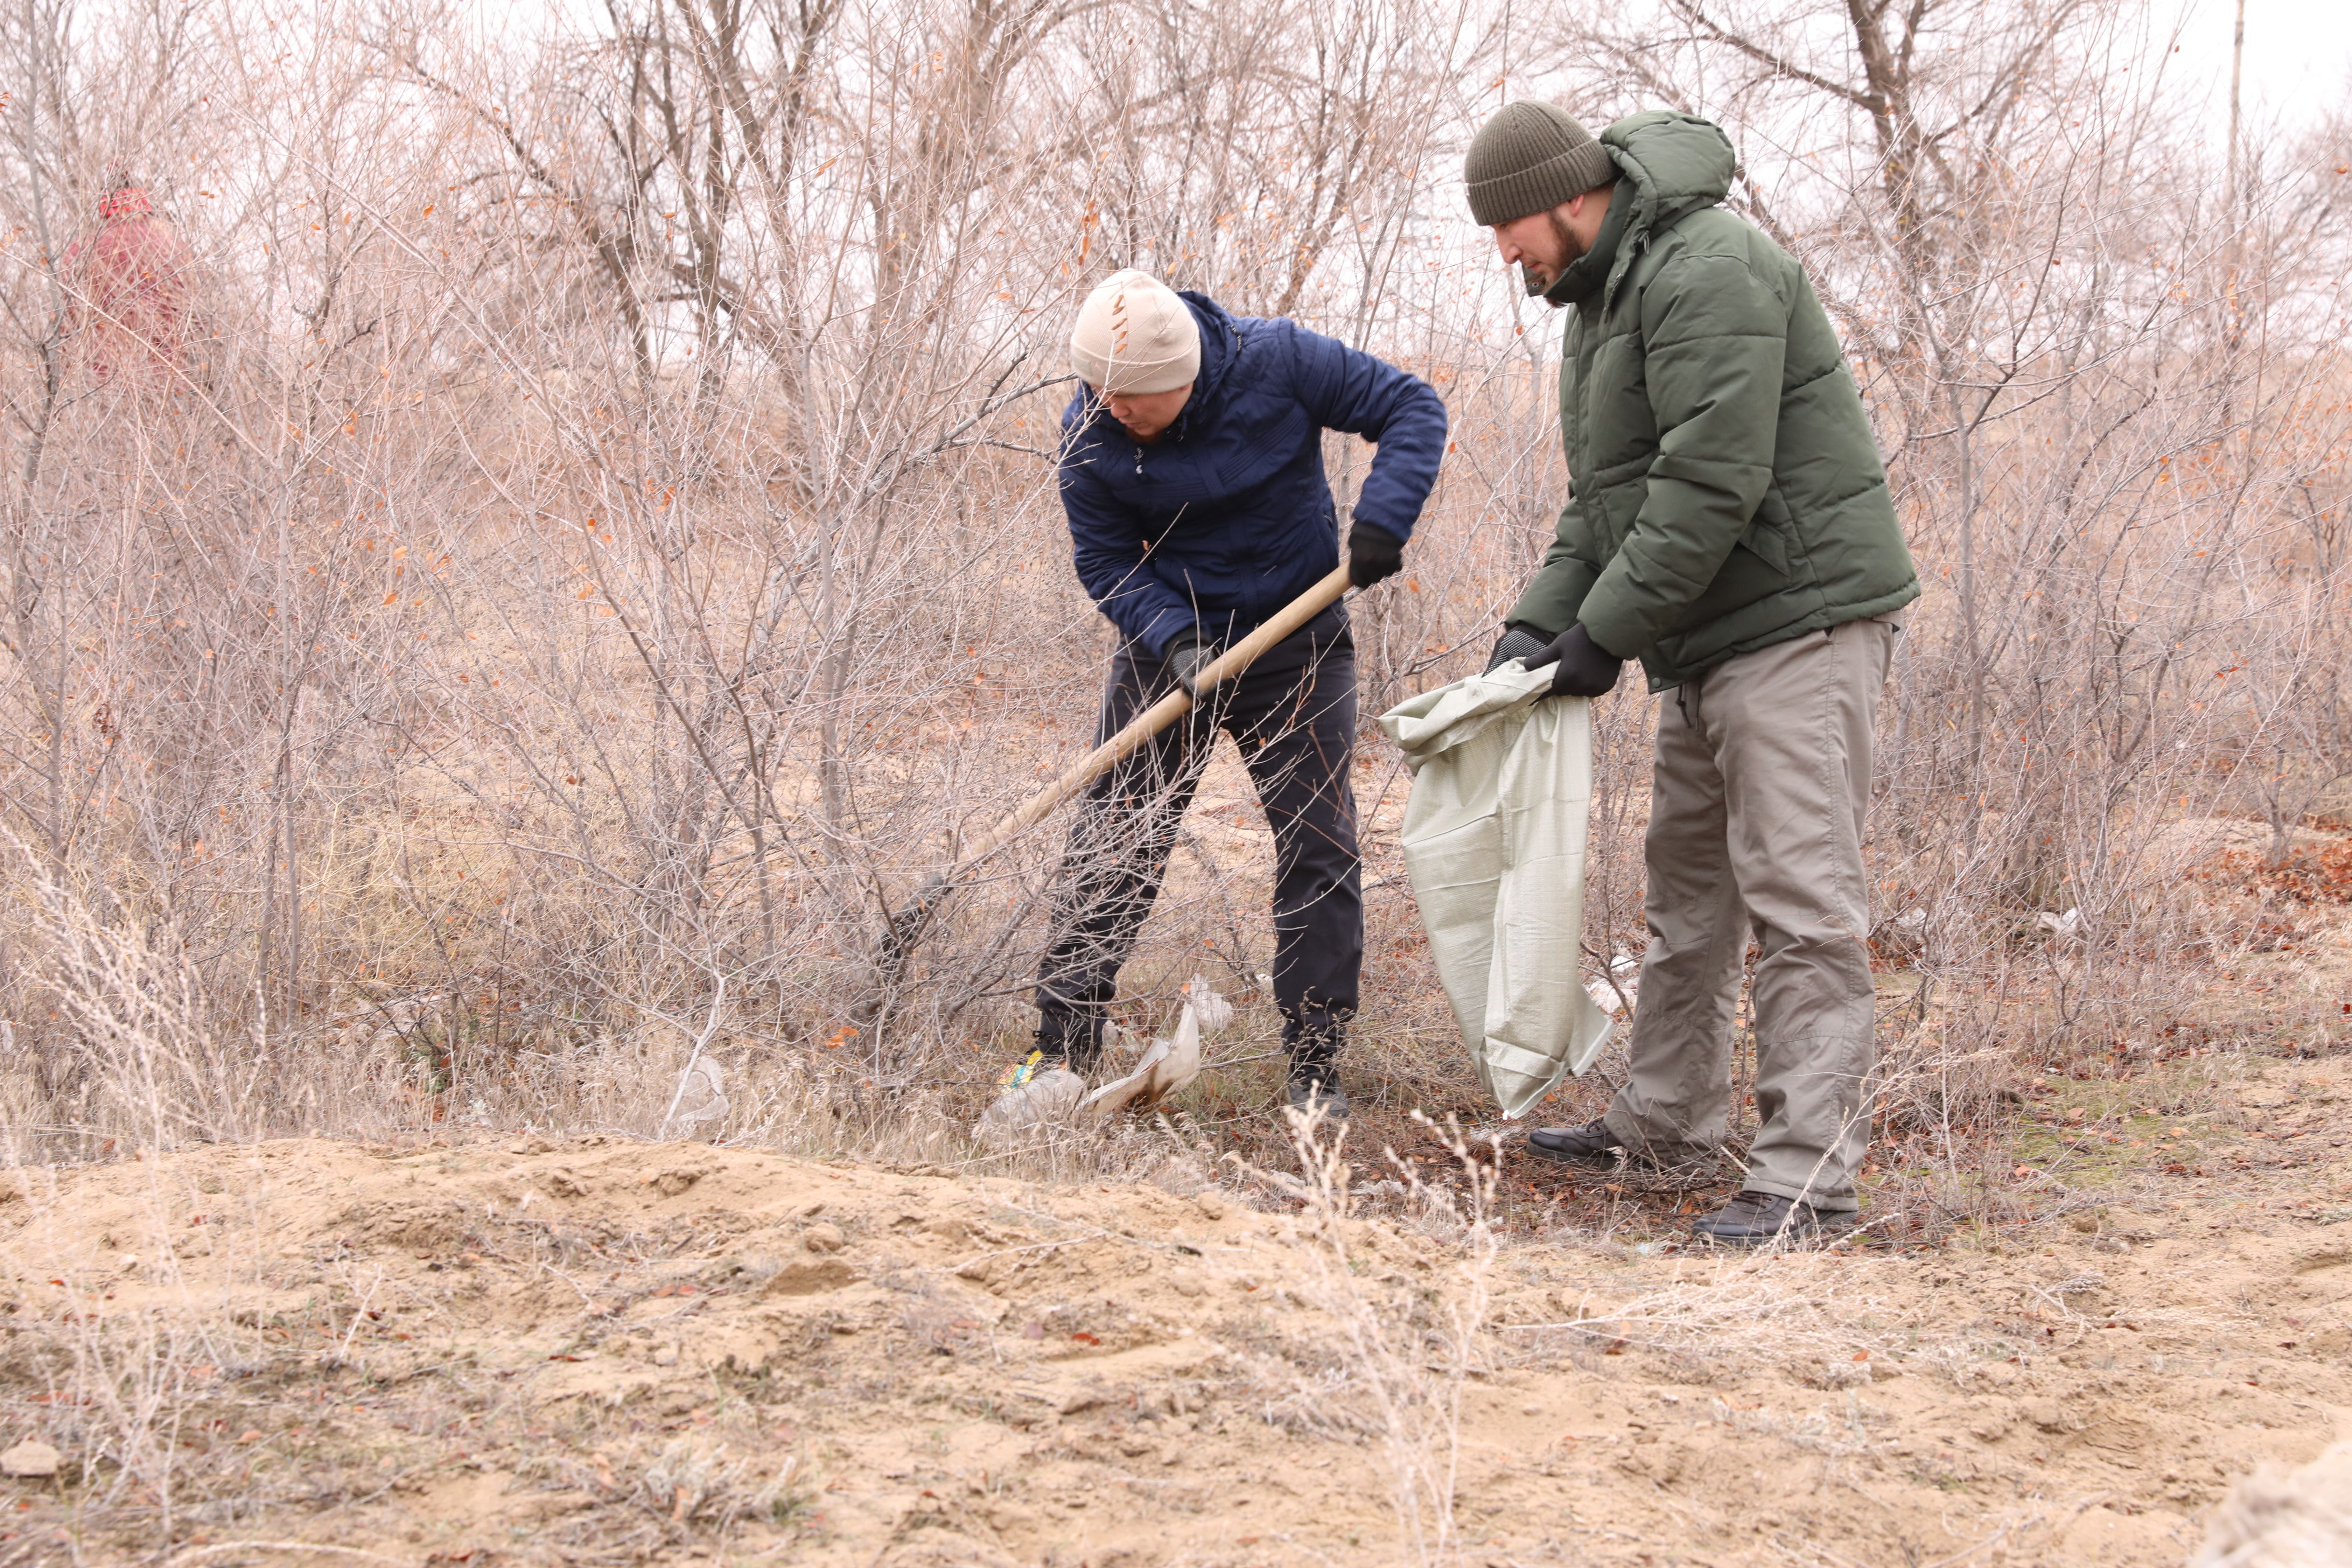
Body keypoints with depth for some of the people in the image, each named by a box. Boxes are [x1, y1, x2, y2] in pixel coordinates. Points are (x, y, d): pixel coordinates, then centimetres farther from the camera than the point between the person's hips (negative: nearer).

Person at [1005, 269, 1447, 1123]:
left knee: (1319, 846, 0)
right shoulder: (1089, 430, -16)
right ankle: (1063, 1046, 3)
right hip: (1168, 644, 1)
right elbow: (1104, 559, -7)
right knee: (1110, 845, -3)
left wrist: (1382, 516, -26)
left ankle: (1315, 1065, 9)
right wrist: (1168, 636, -24)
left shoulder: (1279, 361, -20)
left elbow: (1412, 407, -12)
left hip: (1298, 647, 0)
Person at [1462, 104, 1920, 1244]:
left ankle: (1807, 1176, -12)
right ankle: (1667, 1119, 31)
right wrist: (1539, 620, 4)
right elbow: (1602, 496, 18)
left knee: (1797, 893, -12)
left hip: (1800, 615, -11)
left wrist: (1606, 631, -19)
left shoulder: (1706, 273, -18)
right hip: (1710, 637, 11)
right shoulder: (1604, 296, 16)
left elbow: (1710, 486, -25)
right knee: (1687, 883, 18)